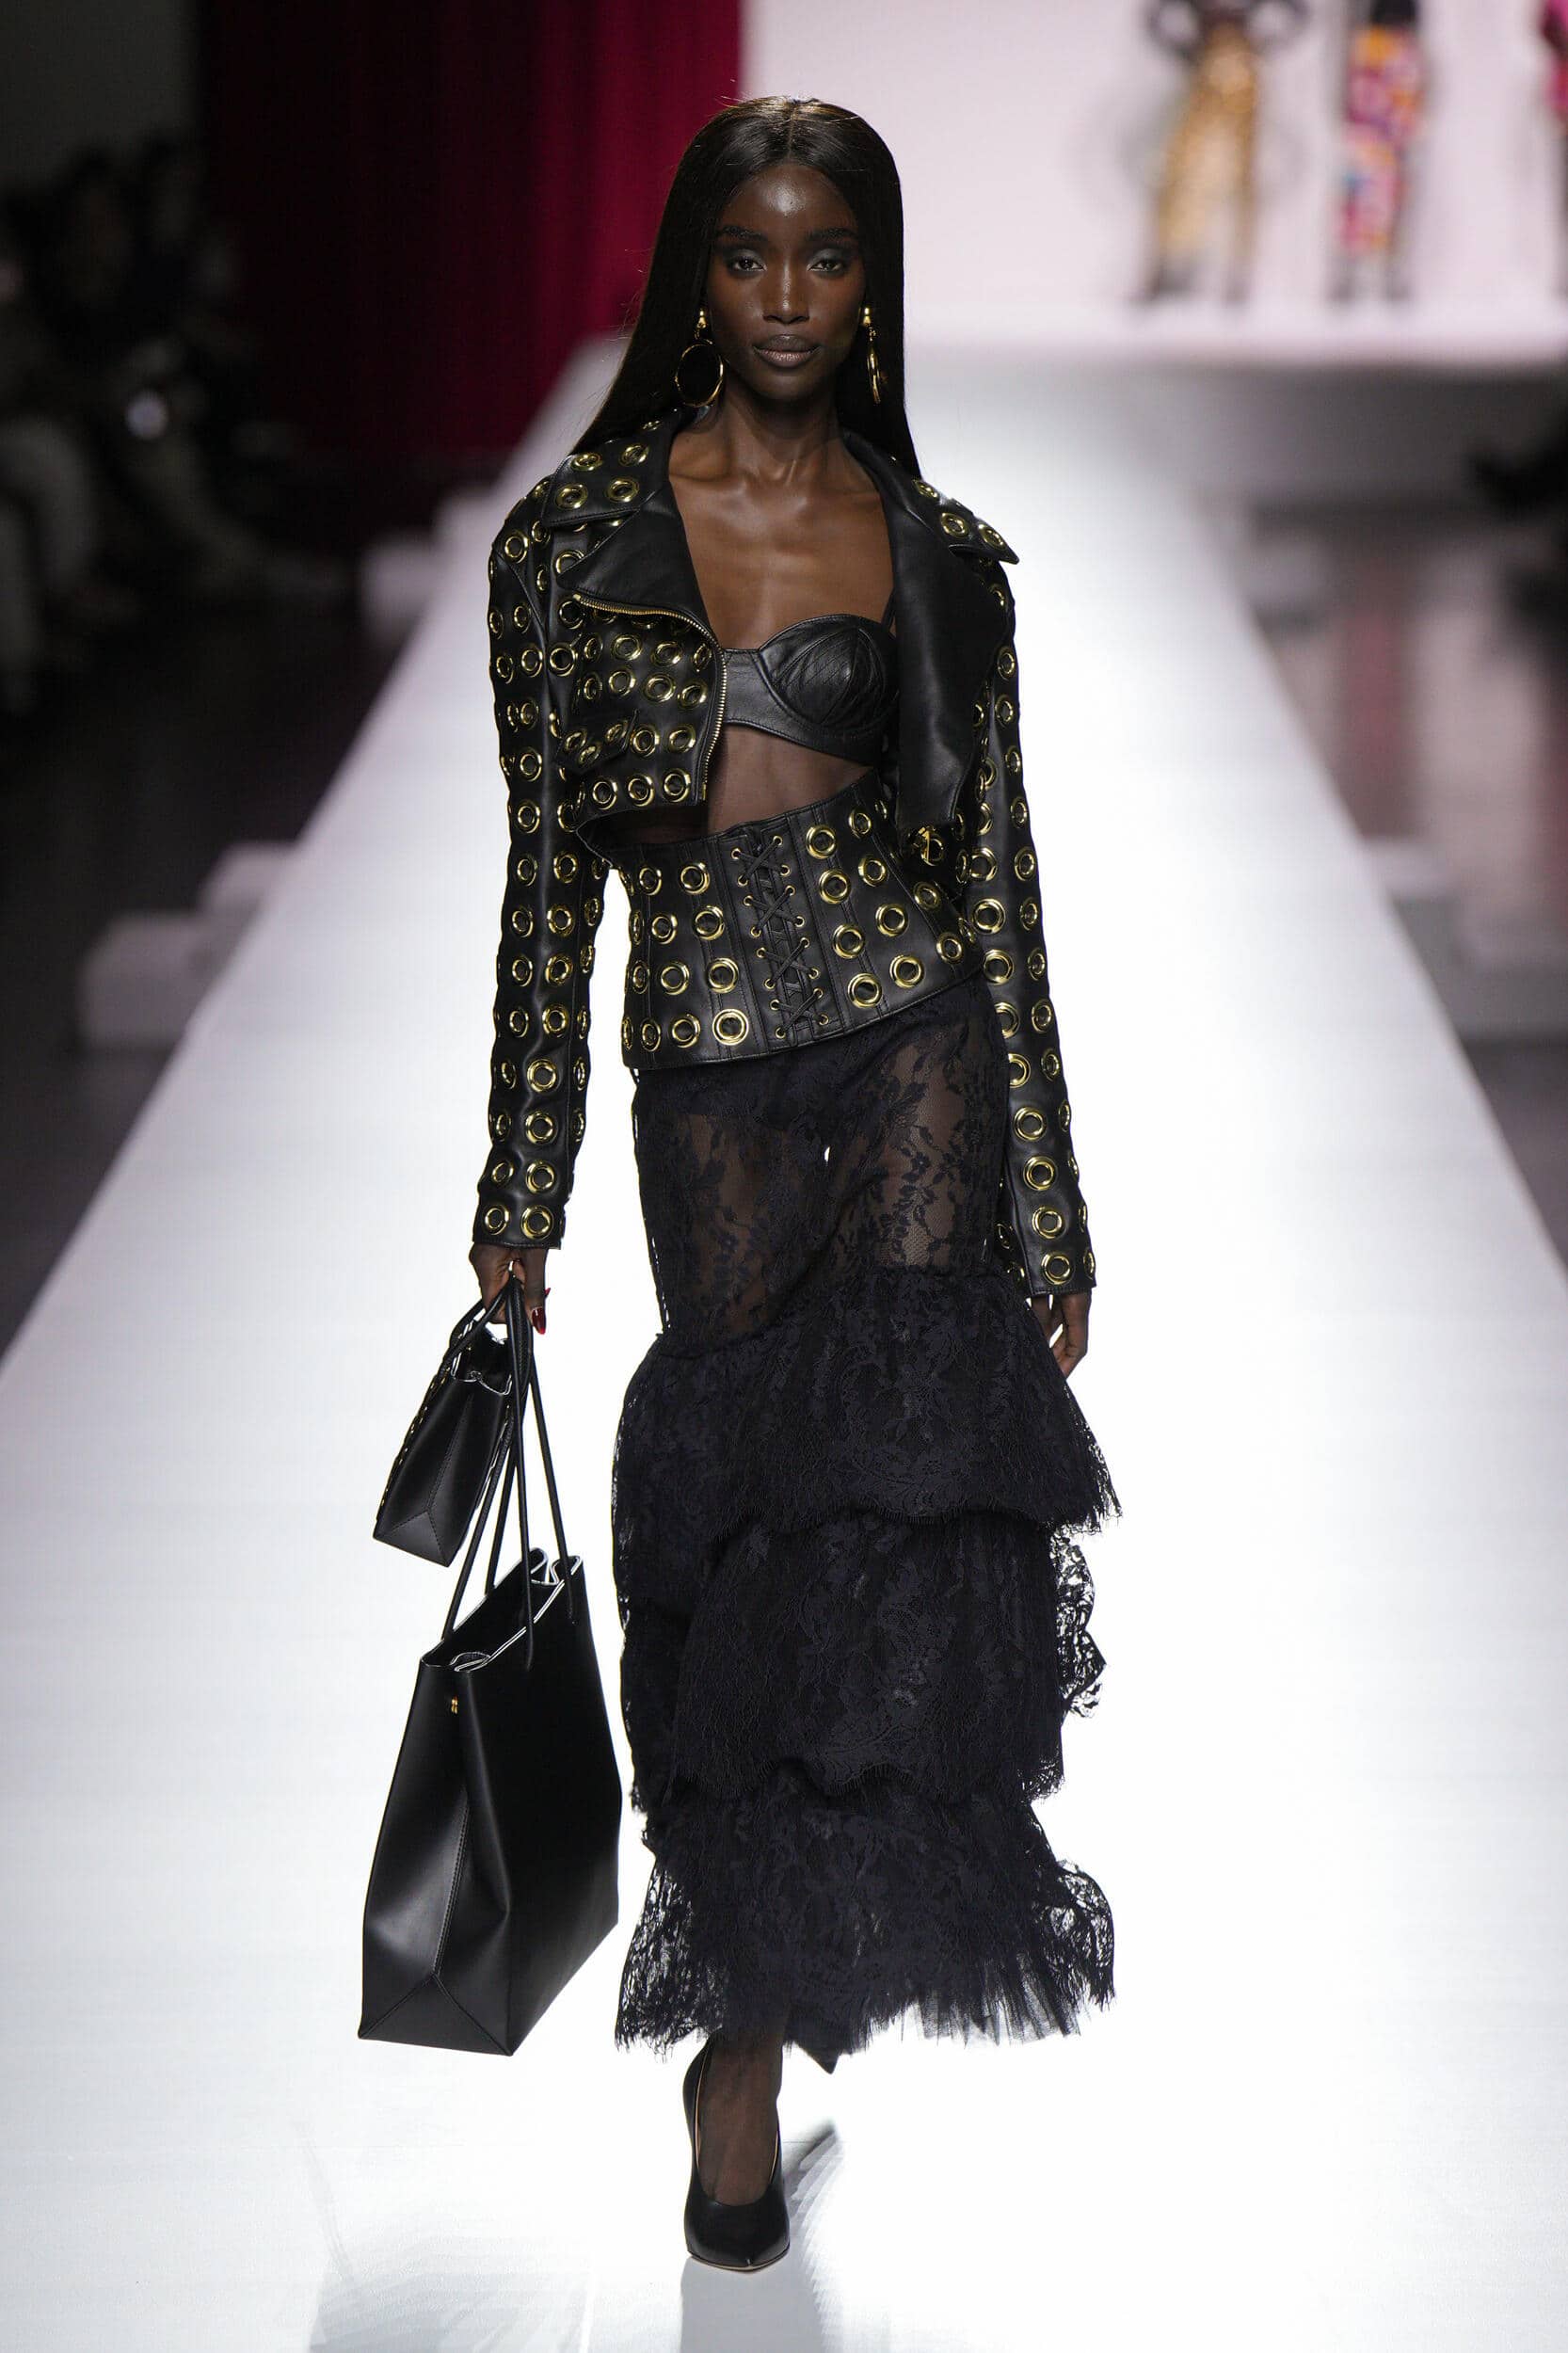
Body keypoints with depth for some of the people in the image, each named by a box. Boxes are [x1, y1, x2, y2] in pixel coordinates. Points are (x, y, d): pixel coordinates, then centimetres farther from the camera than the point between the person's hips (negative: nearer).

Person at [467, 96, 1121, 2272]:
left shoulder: (942, 555, 6)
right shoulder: (576, 531, 4)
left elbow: (1001, 893, 7)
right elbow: (547, 884, 5)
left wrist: (1053, 1231, 4)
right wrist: (519, 1211, 2)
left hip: (916, 1061, 0)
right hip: (709, 1093, 0)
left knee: (890, 1489, -12)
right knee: (756, 1532, 2)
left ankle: (746, 2016, 3)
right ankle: (752, 2029, 17)